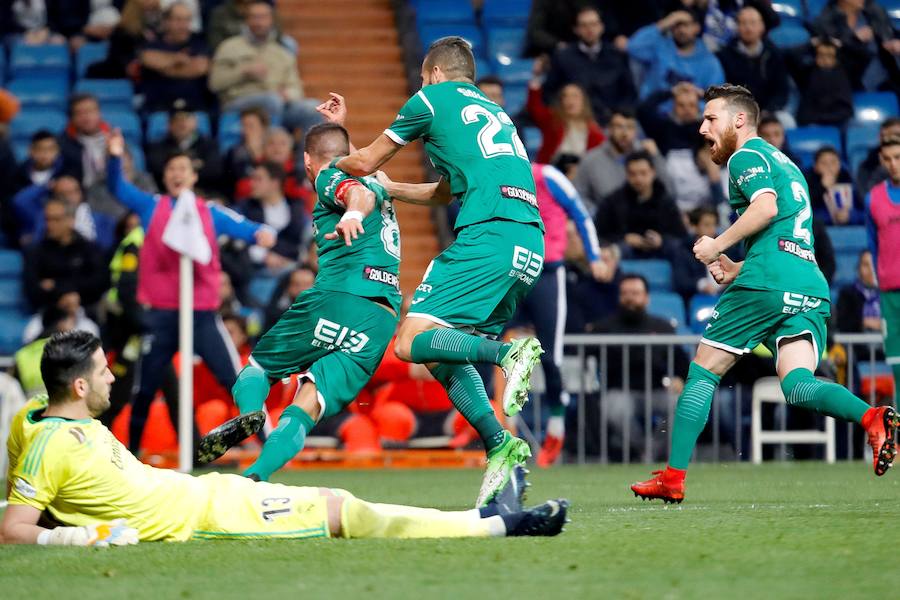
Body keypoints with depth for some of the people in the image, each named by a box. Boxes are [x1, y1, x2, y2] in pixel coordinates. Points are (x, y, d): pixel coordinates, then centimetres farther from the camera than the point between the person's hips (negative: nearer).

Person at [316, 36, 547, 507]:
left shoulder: (433, 98, 10)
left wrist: (328, 162, 41)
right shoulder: (493, 112, 31)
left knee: (412, 342, -12)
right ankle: (497, 444, -3)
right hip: (530, 243, 8)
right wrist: (390, 188, 54)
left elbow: (366, 162, 20)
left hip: (489, 235, -8)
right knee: (442, 353, 13)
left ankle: (508, 353, -32)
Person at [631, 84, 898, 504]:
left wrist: (717, 246, -8)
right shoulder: (785, 164, 30)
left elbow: (766, 205, -17)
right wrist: (739, 269, 25)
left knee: (701, 374, 5)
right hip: (812, 289, 7)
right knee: (797, 386, -9)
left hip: (767, 284, -7)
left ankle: (673, 477, 6)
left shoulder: (746, 156, 3)